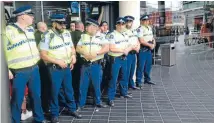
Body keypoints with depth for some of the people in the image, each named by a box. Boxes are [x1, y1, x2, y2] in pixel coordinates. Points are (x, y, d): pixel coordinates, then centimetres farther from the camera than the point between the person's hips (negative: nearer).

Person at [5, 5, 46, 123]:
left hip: (34, 69, 6)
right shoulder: (8, 31, -12)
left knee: (36, 95, 16)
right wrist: (7, 70, -15)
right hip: (19, 72, -6)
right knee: (17, 99, 4)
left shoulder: (31, 29, 9)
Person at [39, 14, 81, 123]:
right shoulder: (47, 36, -14)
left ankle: (72, 109, 32)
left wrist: (73, 55, -4)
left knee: (69, 89, 16)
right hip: (55, 68, -5)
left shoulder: (67, 33, 5)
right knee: (55, 91, 4)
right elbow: (43, 55, -15)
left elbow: (72, 47, 17)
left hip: (67, 67, 6)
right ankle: (54, 114, 18)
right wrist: (58, 61, -20)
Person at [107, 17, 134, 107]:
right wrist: (123, 50, -17)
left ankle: (124, 92, 38)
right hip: (115, 59, -8)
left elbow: (129, 46, 14)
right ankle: (111, 98, 0)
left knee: (124, 77, 19)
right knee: (113, 79, -6)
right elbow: (111, 48, -21)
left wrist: (128, 49, -9)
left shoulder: (125, 35, 11)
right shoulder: (112, 35, -13)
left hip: (124, 58, 8)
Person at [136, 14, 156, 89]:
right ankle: (138, 82, 2)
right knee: (141, 66, -5)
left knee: (148, 65, 15)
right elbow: (141, 41, -19)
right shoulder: (140, 29, -13)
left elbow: (152, 38, 20)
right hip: (142, 50, -8)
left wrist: (153, 44, 0)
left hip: (149, 50, 8)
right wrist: (150, 45, -12)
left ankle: (147, 79, 29)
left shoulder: (149, 28, 14)